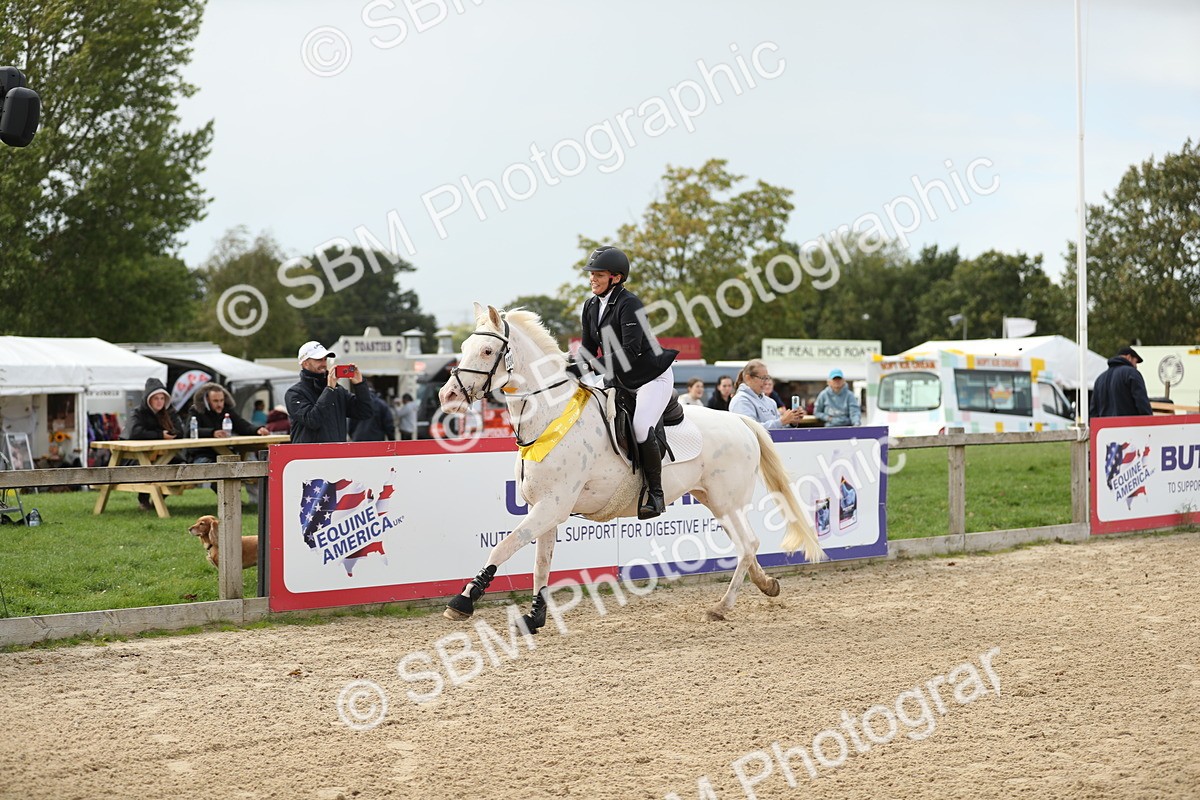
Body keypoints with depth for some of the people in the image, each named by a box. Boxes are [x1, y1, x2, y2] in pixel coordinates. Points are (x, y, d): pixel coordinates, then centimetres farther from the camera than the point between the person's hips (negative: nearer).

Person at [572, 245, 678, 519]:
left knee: (641, 427, -26)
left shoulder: (628, 304, -21)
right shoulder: (591, 306, 4)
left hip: (652, 376, -9)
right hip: (620, 380, 9)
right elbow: (588, 346, 8)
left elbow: (630, 350, -29)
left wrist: (592, 365, -35)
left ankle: (655, 493, -13)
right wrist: (573, 367, -11)